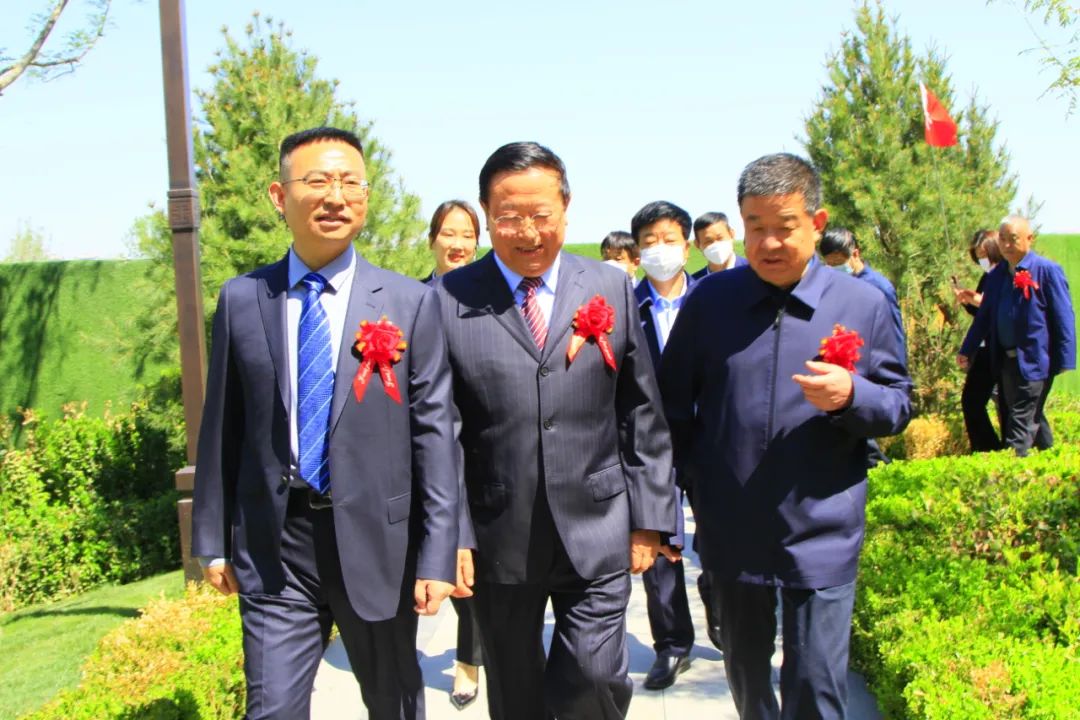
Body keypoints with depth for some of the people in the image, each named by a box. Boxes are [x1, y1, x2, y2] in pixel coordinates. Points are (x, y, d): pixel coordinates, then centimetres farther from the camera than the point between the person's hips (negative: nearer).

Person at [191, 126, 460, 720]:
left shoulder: (411, 303, -5)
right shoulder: (241, 299, 1)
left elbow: (434, 432, -5)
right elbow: (222, 426, 6)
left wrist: (437, 555, -7)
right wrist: (212, 538, 7)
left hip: (376, 540, 0)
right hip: (274, 546, 1)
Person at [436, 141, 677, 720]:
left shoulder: (612, 290, 3)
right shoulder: (449, 299, -3)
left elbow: (643, 414, 5)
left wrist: (649, 519, 3)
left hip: (597, 533, 1)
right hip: (497, 538, 0)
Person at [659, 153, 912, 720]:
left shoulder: (862, 304, -3)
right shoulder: (709, 300, -1)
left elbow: (898, 406, 2)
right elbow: (674, 403, 6)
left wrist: (851, 395, -19)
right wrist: (697, 483, 2)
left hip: (821, 538, -1)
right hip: (731, 532, 2)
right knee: (745, 674, 20)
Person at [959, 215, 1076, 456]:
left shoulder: (1047, 270, -10)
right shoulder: (996, 275, 10)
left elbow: (1064, 318, -11)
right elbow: (984, 316, 15)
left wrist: (1065, 360, -15)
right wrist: (967, 350, 11)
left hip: (1033, 361, -7)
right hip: (1005, 361, 7)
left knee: (1021, 422, -7)